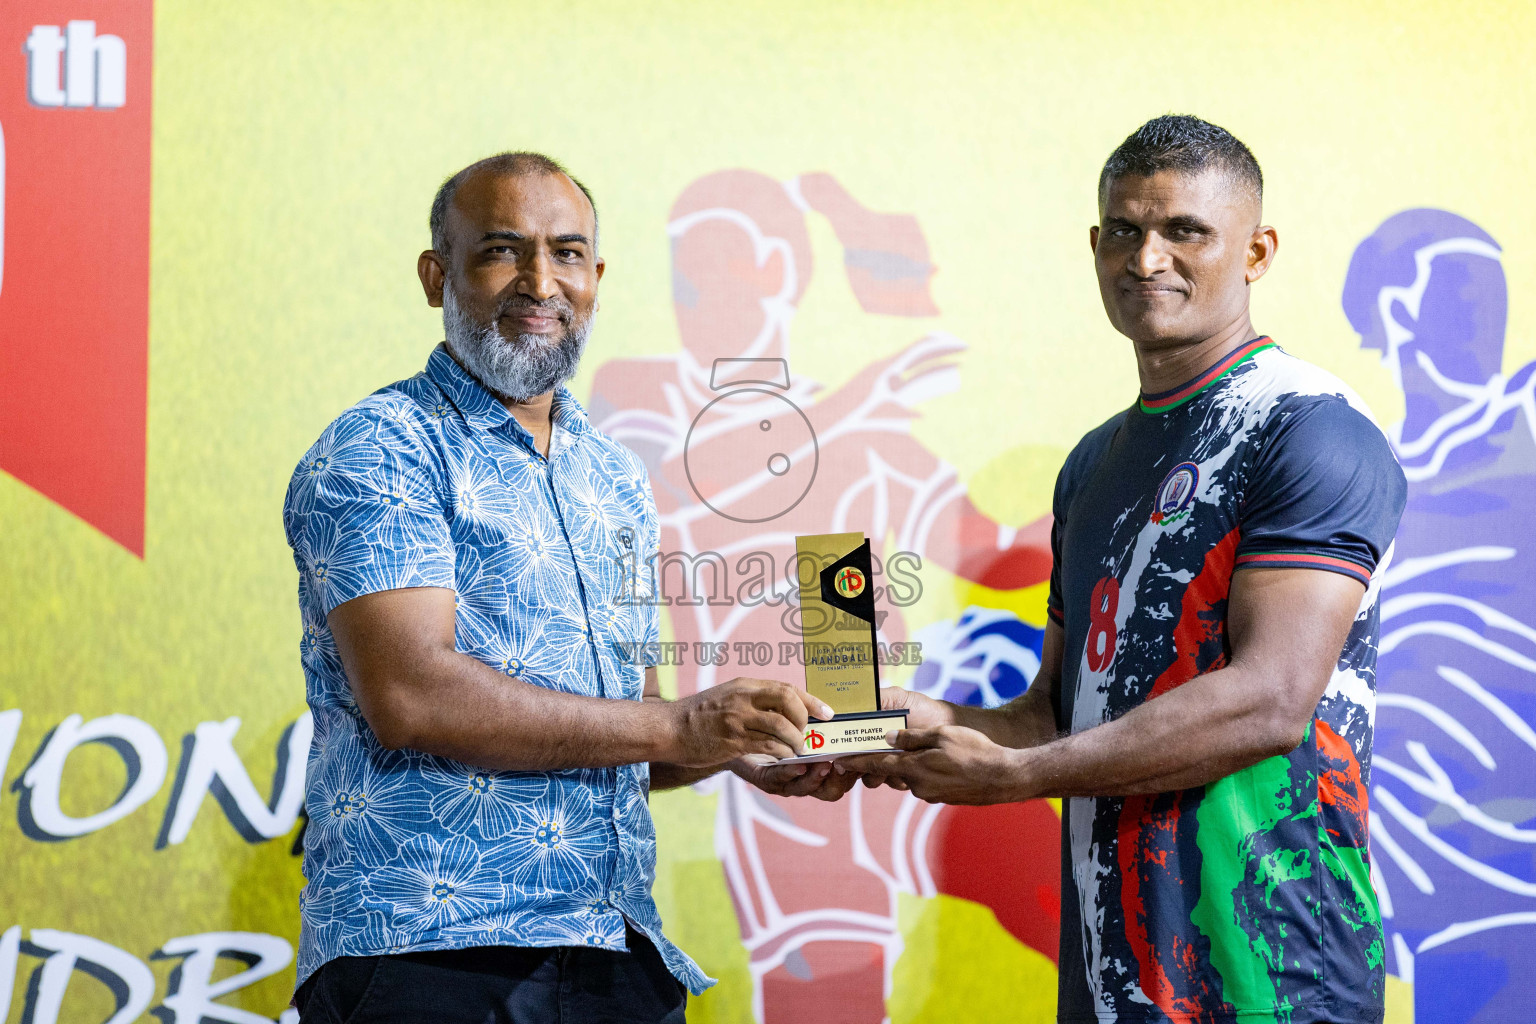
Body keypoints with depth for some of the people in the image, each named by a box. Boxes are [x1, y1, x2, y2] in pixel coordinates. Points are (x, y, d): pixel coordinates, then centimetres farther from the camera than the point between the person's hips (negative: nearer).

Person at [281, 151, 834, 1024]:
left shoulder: (617, 479, 18)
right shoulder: (379, 451, -4)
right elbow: (409, 696, -17)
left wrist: (743, 744, 3)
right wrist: (676, 725, -15)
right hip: (428, 951, -6)